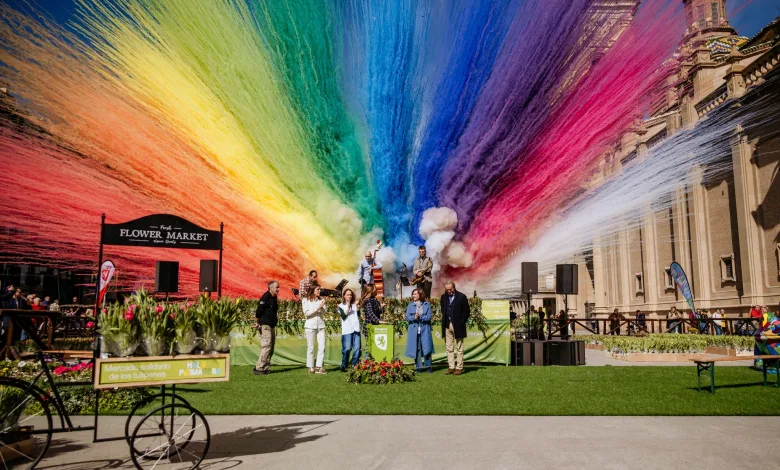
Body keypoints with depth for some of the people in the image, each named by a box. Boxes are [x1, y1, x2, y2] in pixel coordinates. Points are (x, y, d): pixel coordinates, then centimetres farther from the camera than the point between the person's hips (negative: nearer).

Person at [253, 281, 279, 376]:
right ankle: (258, 368, -11)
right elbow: (259, 310, -17)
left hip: (272, 325, 10)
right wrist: (258, 323, -12)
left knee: (271, 347, 10)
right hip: (265, 325, -10)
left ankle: (266, 368, 16)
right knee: (266, 346, -14)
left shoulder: (274, 298, 14)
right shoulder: (266, 297, -14)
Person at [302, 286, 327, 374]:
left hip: (321, 325, 3)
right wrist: (318, 308, -11)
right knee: (310, 347, 1)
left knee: (322, 347, -3)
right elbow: (306, 313, -7)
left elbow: (324, 313, 8)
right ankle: (310, 367, 7)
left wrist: (322, 307, -12)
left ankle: (319, 367, 1)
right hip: (310, 325, -3)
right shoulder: (306, 300, 2)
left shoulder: (321, 300, 10)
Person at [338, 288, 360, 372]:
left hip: (356, 329, 3)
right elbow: (343, 316, -5)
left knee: (357, 348, -3)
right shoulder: (341, 306, 11)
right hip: (347, 330, -3)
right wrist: (348, 307, -14)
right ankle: (343, 366, 0)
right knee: (347, 349, -9)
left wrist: (357, 306, -8)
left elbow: (359, 314, 3)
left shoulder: (354, 304, 18)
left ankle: (355, 365, 5)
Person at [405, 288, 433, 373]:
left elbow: (428, 316, -5)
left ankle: (428, 366, 8)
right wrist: (414, 318, -17)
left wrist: (419, 317, -16)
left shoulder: (427, 305, 3)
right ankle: (418, 367, 10)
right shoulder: (410, 305, 7)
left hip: (425, 330, -1)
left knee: (426, 348, -3)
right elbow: (407, 317, 1)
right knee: (416, 348, 2)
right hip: (414, 330, 1)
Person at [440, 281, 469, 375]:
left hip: (457, 326, -5)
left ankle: (459, 368, 5)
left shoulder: (461, 297, -5)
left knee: (459, 349, 1)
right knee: (449, 348, 7)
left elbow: (466, 311, -2)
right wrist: (444, 320, 9)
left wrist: (461, 322, -5)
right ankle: (451, 367, 13)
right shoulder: (444, 297, 10)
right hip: (447, 326, 5)